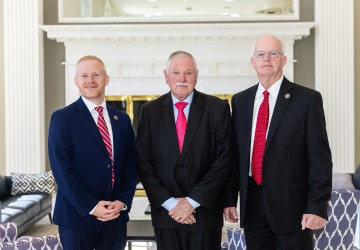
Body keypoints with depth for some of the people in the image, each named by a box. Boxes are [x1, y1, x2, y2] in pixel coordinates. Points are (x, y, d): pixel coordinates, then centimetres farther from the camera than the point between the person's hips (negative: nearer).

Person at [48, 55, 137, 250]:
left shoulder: (122, 119, 11)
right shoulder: (62, 118, -4)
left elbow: (131, 166, 10)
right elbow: (62, 170, -10)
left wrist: (123, 201, -5)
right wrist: (91, 207, -15)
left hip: (116, 217, 4)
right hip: (77, 216, -4)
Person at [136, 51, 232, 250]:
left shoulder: (218, 108, -1)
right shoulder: (150, 111, 4)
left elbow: (224, 159, -5)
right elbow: (143, 163, 1)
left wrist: (192, 201, -10)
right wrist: (170, 203, -8)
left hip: (205, 212, -1)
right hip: (165, 212, 1)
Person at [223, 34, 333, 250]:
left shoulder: (307, 99, -4)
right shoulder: (240, 101, 10)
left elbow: (320, 157, -7)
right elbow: (234, 153, 11)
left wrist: (317, 206, -12)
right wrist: (230, 199, 8)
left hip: (292, 204, -4)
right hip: (252, 203, 4)